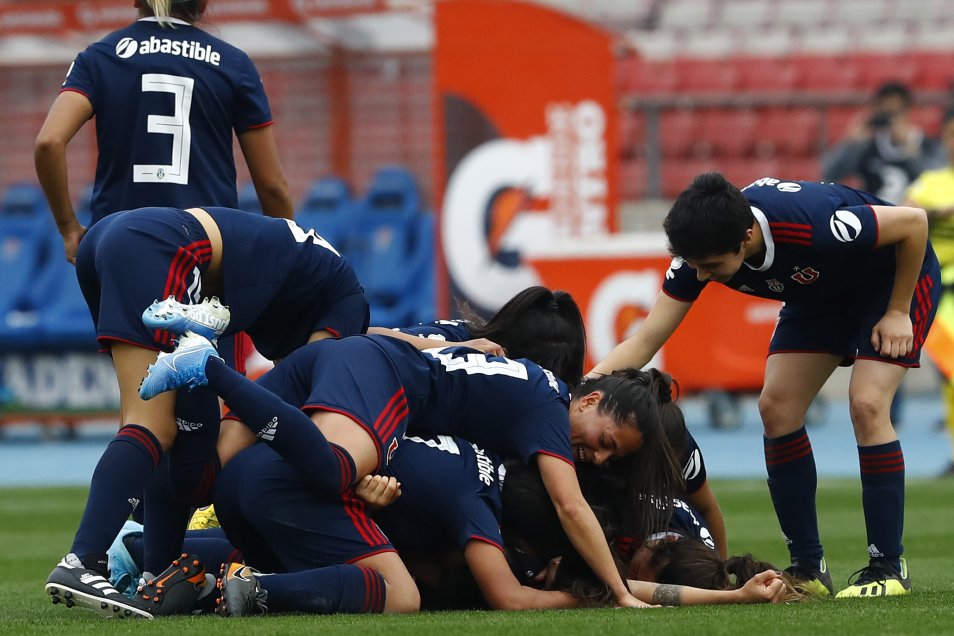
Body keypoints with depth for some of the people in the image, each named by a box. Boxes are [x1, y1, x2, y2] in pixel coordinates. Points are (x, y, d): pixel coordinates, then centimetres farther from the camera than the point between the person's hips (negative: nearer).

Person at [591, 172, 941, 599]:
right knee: (777, 409, -7)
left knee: (866, 404, -22)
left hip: (895, 278, -6)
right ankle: (808, 569, 2)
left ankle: (888, 568, -12)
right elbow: (645, 341, -22)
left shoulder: (812, 225, -43)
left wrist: (898, 312, -22)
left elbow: (913, 223, -28)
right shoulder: (701, 249, -25)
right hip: (821, 292, 6)